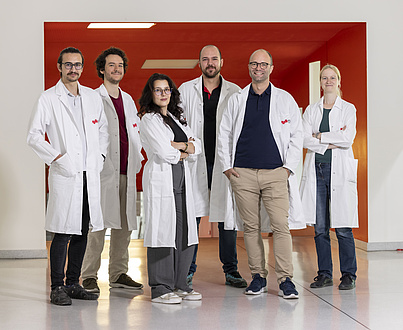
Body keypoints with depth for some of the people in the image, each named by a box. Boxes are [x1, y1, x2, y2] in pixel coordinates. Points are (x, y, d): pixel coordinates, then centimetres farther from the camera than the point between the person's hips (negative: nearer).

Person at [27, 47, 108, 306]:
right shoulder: (48, 99, -2)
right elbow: (34, 136, -4)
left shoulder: (93, 97, 12)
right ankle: (58, 288, 4)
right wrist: (57, 158, -13)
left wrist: (101, 155, 9)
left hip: (91, 174, 5)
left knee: (82, 232, 9)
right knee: (63, 233, -5)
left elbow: (103, 129, 22)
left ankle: (73, 284, 19)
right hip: (65, 175, -5)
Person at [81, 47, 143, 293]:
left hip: (127, 172, 6)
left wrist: (137, 160, 12)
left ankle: (119, 273, 16)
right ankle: (89, 276, 2)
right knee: (98, 225, -6)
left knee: (124, 225, 7)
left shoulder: (128, 100, 18)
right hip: (104, 171, -6)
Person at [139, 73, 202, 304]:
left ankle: (179, 285, 15)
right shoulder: (149, 120, -4)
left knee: (185, 232, 5)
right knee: (163, 231, -7)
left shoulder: (177, 118, 20)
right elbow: (164, 152, -15)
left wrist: (175, 146, -8)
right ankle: (160, 289, -1)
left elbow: (197, 146, 10)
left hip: (182, 177, 7)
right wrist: (184, 150, 2)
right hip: (161, 178, -7)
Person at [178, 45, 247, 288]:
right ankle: (187, 270, 10)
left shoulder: (235, 92, 8)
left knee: (228, 215, 3)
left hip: (225, 163, 0)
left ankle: (231, 270, 13)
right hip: (195, 162, 0)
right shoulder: (186, 90, 9)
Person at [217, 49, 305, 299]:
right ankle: (258, 276, 14)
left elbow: (297, 135, 7)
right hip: (243, 173, 2)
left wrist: (289, 167, -2)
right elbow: (224, 134, 14)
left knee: (281, 225, -8)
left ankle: (286, 279, -3)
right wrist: (226, 166, 4)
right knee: (251, 227, 4)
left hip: (275, 173, -1)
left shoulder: (285, 99, 8)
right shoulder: (237, 100, 11)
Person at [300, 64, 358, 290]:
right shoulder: (311, 110, 13)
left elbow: (347, 138, -8)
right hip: (316, 169, 3)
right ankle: (325, 274, 11)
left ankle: (349, 275, 3)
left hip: (340, 170, -3)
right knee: (320, 227, 3)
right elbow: (304, 139, 0)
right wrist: (330, 144, -10)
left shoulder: (348, 109, 6)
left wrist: (319, 136, -5)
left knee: (343, 227, -6)